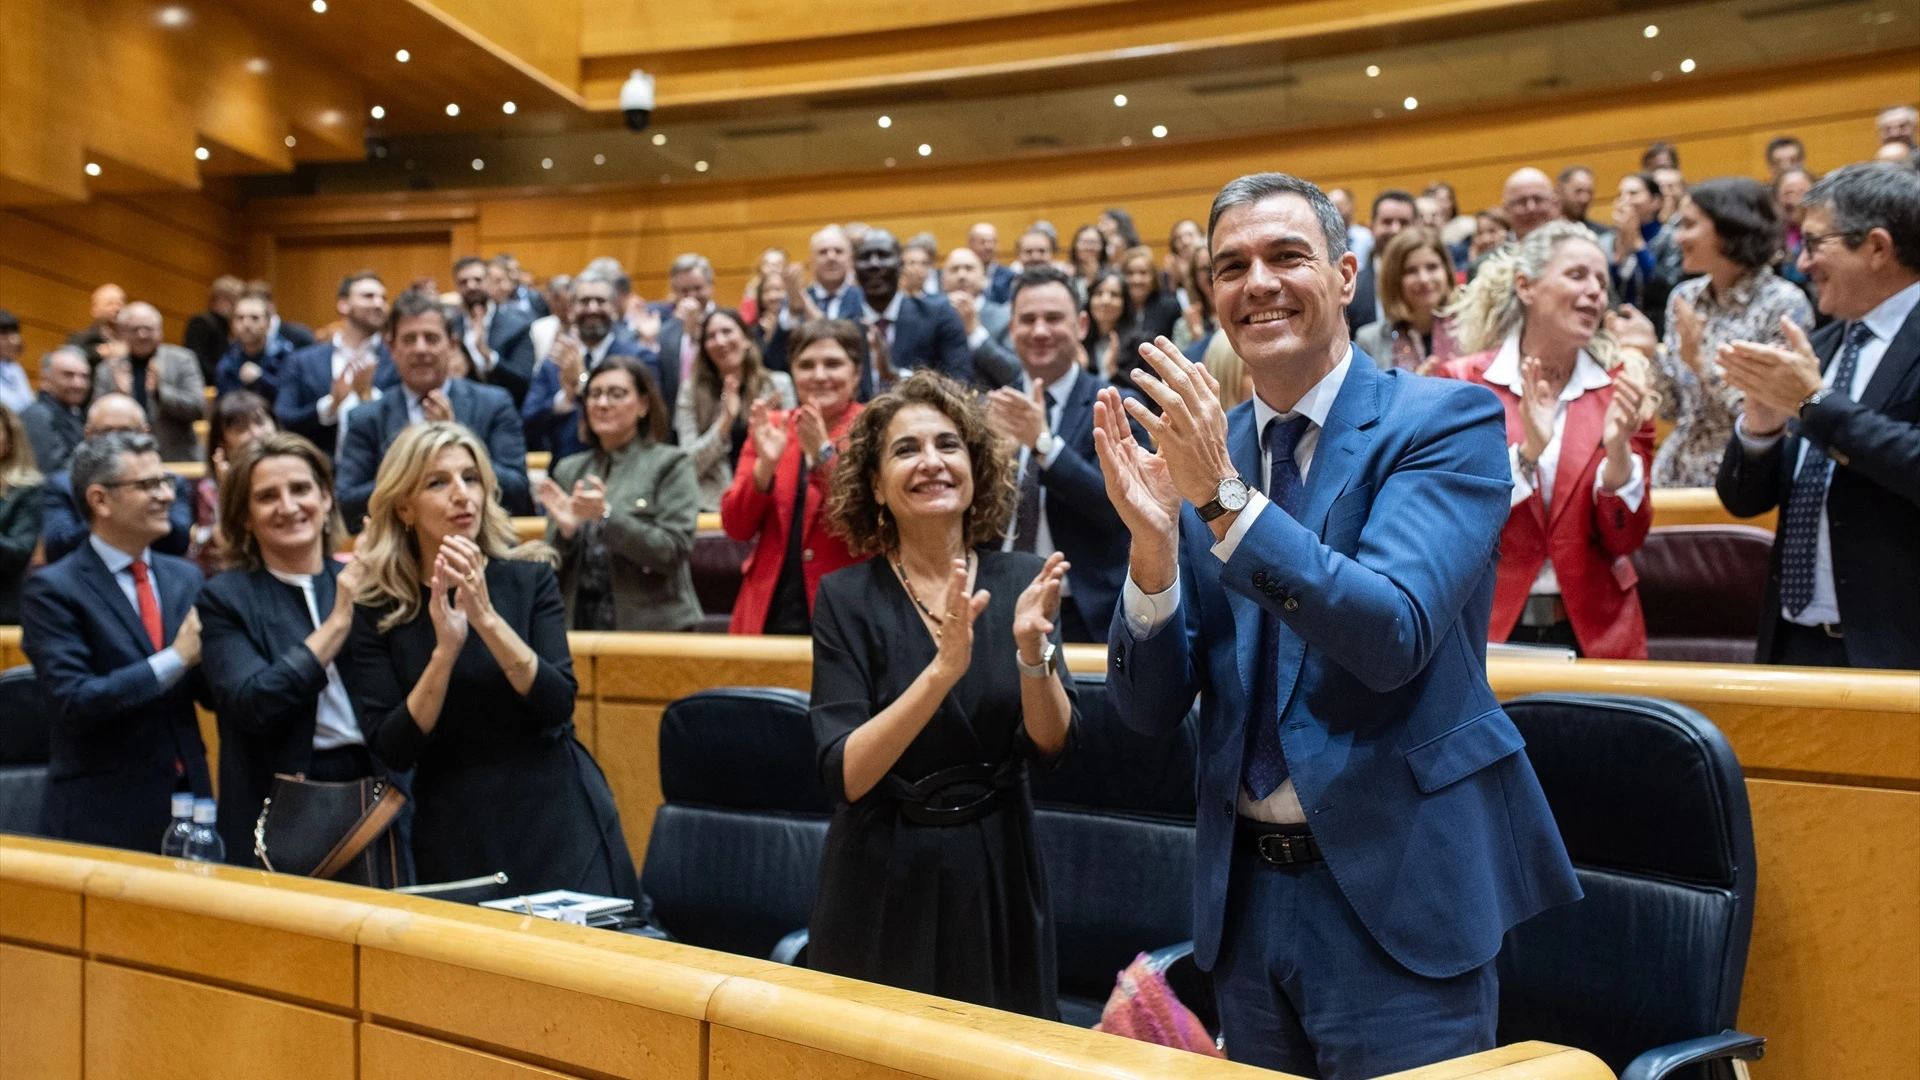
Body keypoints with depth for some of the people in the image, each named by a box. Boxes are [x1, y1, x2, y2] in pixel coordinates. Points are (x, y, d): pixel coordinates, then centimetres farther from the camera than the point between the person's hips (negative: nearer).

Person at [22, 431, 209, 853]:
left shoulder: (186, 577, 10)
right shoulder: (53, 588, -8)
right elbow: (74, 702, -18)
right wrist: (177, 658, -20)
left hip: (190, 802, 5)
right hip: (103, 815, -5)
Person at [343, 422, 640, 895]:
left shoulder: (530, 579, -1)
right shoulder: (377, 612, -2)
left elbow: (558, 705, -11)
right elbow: (391, 750, -9)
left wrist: (486, 617, -23)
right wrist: (445, 648, -21)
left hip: (558, 825, 0)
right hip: (455, 839, 0)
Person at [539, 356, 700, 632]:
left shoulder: (670, 464, -1)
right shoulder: (568, 469, 11)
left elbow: (673, 551, -11)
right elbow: (553, 566, 11)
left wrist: (607, 516, -19)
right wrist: (565, 529, -9)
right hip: (578, 624, 3)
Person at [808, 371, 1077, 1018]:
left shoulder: (1021, 581, -2)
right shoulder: (847, 598, -8)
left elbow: (1052, 745, -9)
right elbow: (844, 774, -18)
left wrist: (1032, 651, -27)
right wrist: (943, 670, -31)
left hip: (998, 877, 2)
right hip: (884, 888, -2)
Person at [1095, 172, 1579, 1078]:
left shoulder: (1445, 420, -8)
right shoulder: (1199, 447, 4)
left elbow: (1395, 637, -23)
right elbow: (1148, 710, -1)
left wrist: (1226, 496, -30)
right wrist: (1153, 540, -17)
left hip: (1396, 889, -4)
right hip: (1246, 893, 5)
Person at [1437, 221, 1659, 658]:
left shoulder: (1620, 388, -1)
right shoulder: (1465, 381, -5)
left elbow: (1625, 538, -4)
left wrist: (1618, 448, -20)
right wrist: (1527, 451, -23)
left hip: (1594, 632, 2)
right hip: (1487, 629, -1)